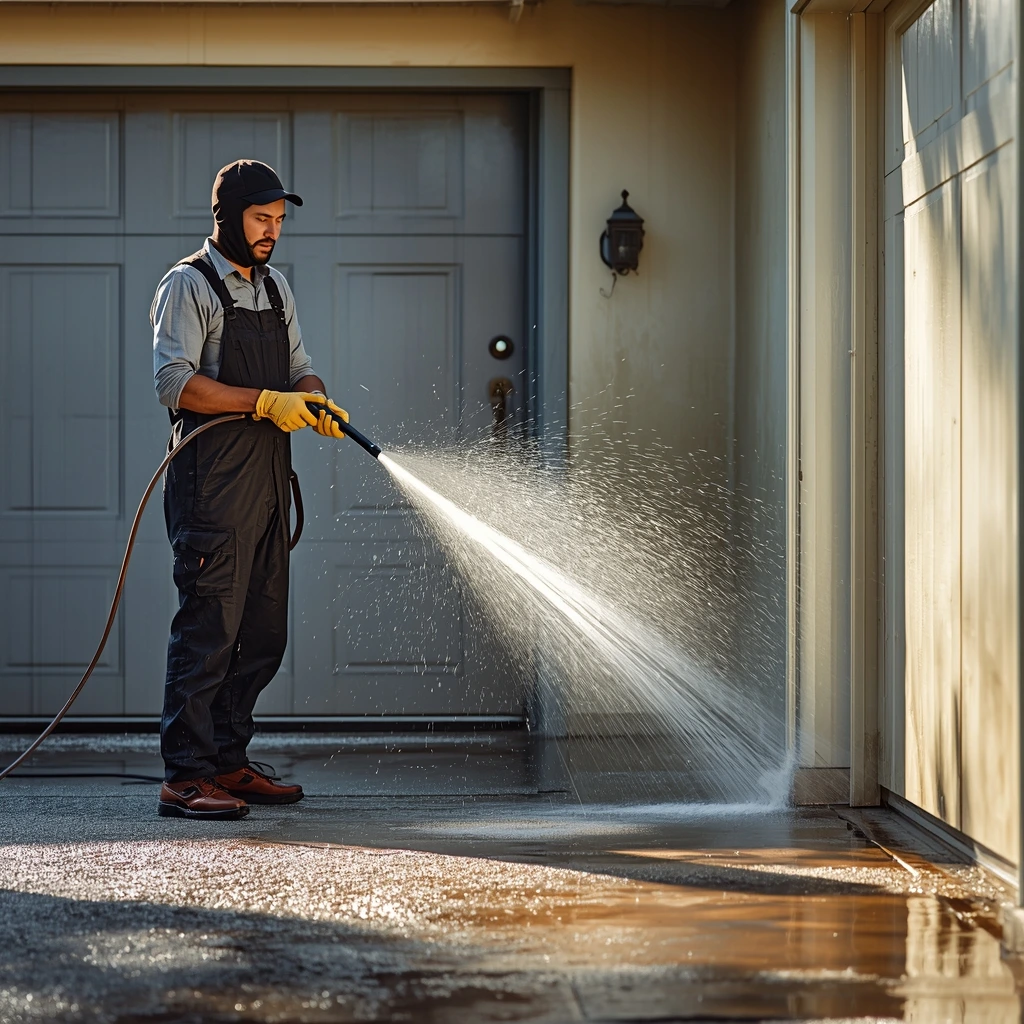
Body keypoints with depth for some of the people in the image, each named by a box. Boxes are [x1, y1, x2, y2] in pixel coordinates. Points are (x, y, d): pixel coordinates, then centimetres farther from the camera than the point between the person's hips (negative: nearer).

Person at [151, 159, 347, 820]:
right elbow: (175, 381, -14)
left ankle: (228, 760, 20)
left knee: (264, 633, 10)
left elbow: (299, 369, 19)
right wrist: (264, 402, -19)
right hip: (212, 487, -8)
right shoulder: (189, 286, -4)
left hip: (270, 481, 8)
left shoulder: (275, 287, 19)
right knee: (209, 628, -11)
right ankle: (185, 777, -8)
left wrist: (317, 403, -5)